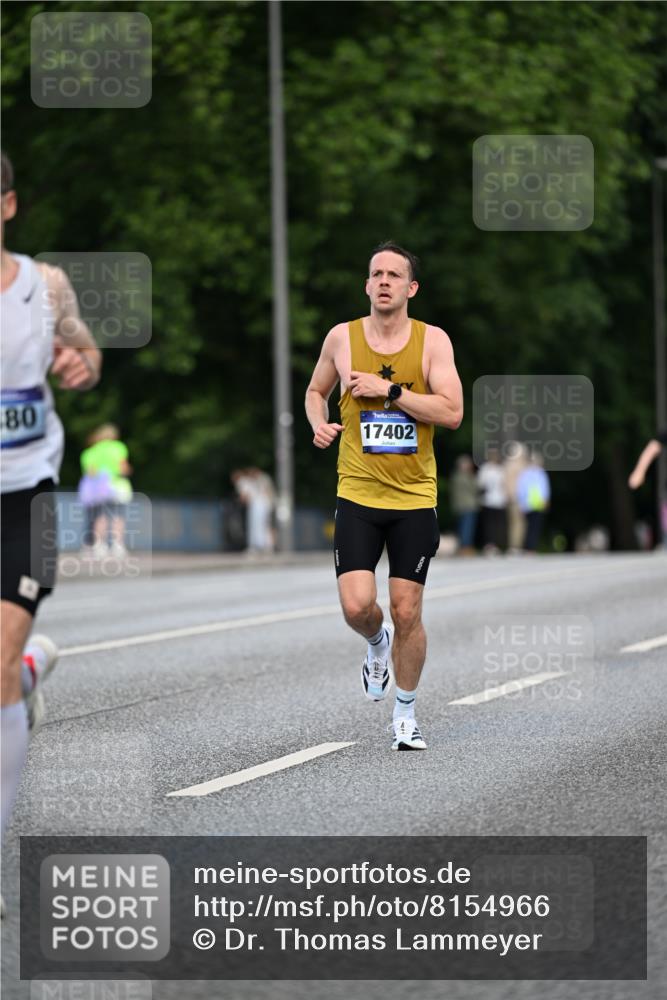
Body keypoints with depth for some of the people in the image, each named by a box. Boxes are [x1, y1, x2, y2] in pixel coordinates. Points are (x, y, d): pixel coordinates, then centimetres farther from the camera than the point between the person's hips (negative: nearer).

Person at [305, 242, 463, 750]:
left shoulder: (433, 340, -3)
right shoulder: (342, 337, 1)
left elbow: (452, 412, -13)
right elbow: (316, 390, 19)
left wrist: (390, 390, -18)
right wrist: (319, 422, -2)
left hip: (415, 498, 0)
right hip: (357, 496, 1)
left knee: (407, 612, 2)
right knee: (357, 606, -13)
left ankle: (406, 715, 21)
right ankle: (377, 645, 25)